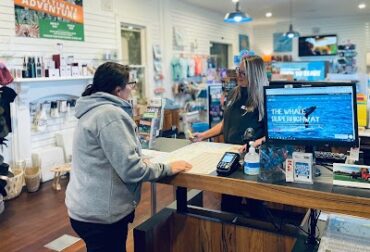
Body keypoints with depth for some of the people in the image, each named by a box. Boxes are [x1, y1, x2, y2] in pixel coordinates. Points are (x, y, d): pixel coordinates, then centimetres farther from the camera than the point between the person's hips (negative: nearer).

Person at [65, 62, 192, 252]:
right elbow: (131, 170, -25)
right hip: (101, 215, -10)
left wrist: (141, 159, 12)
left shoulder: (93, 110, 9)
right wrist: (168, 169, -13)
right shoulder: (110, 114, -23)